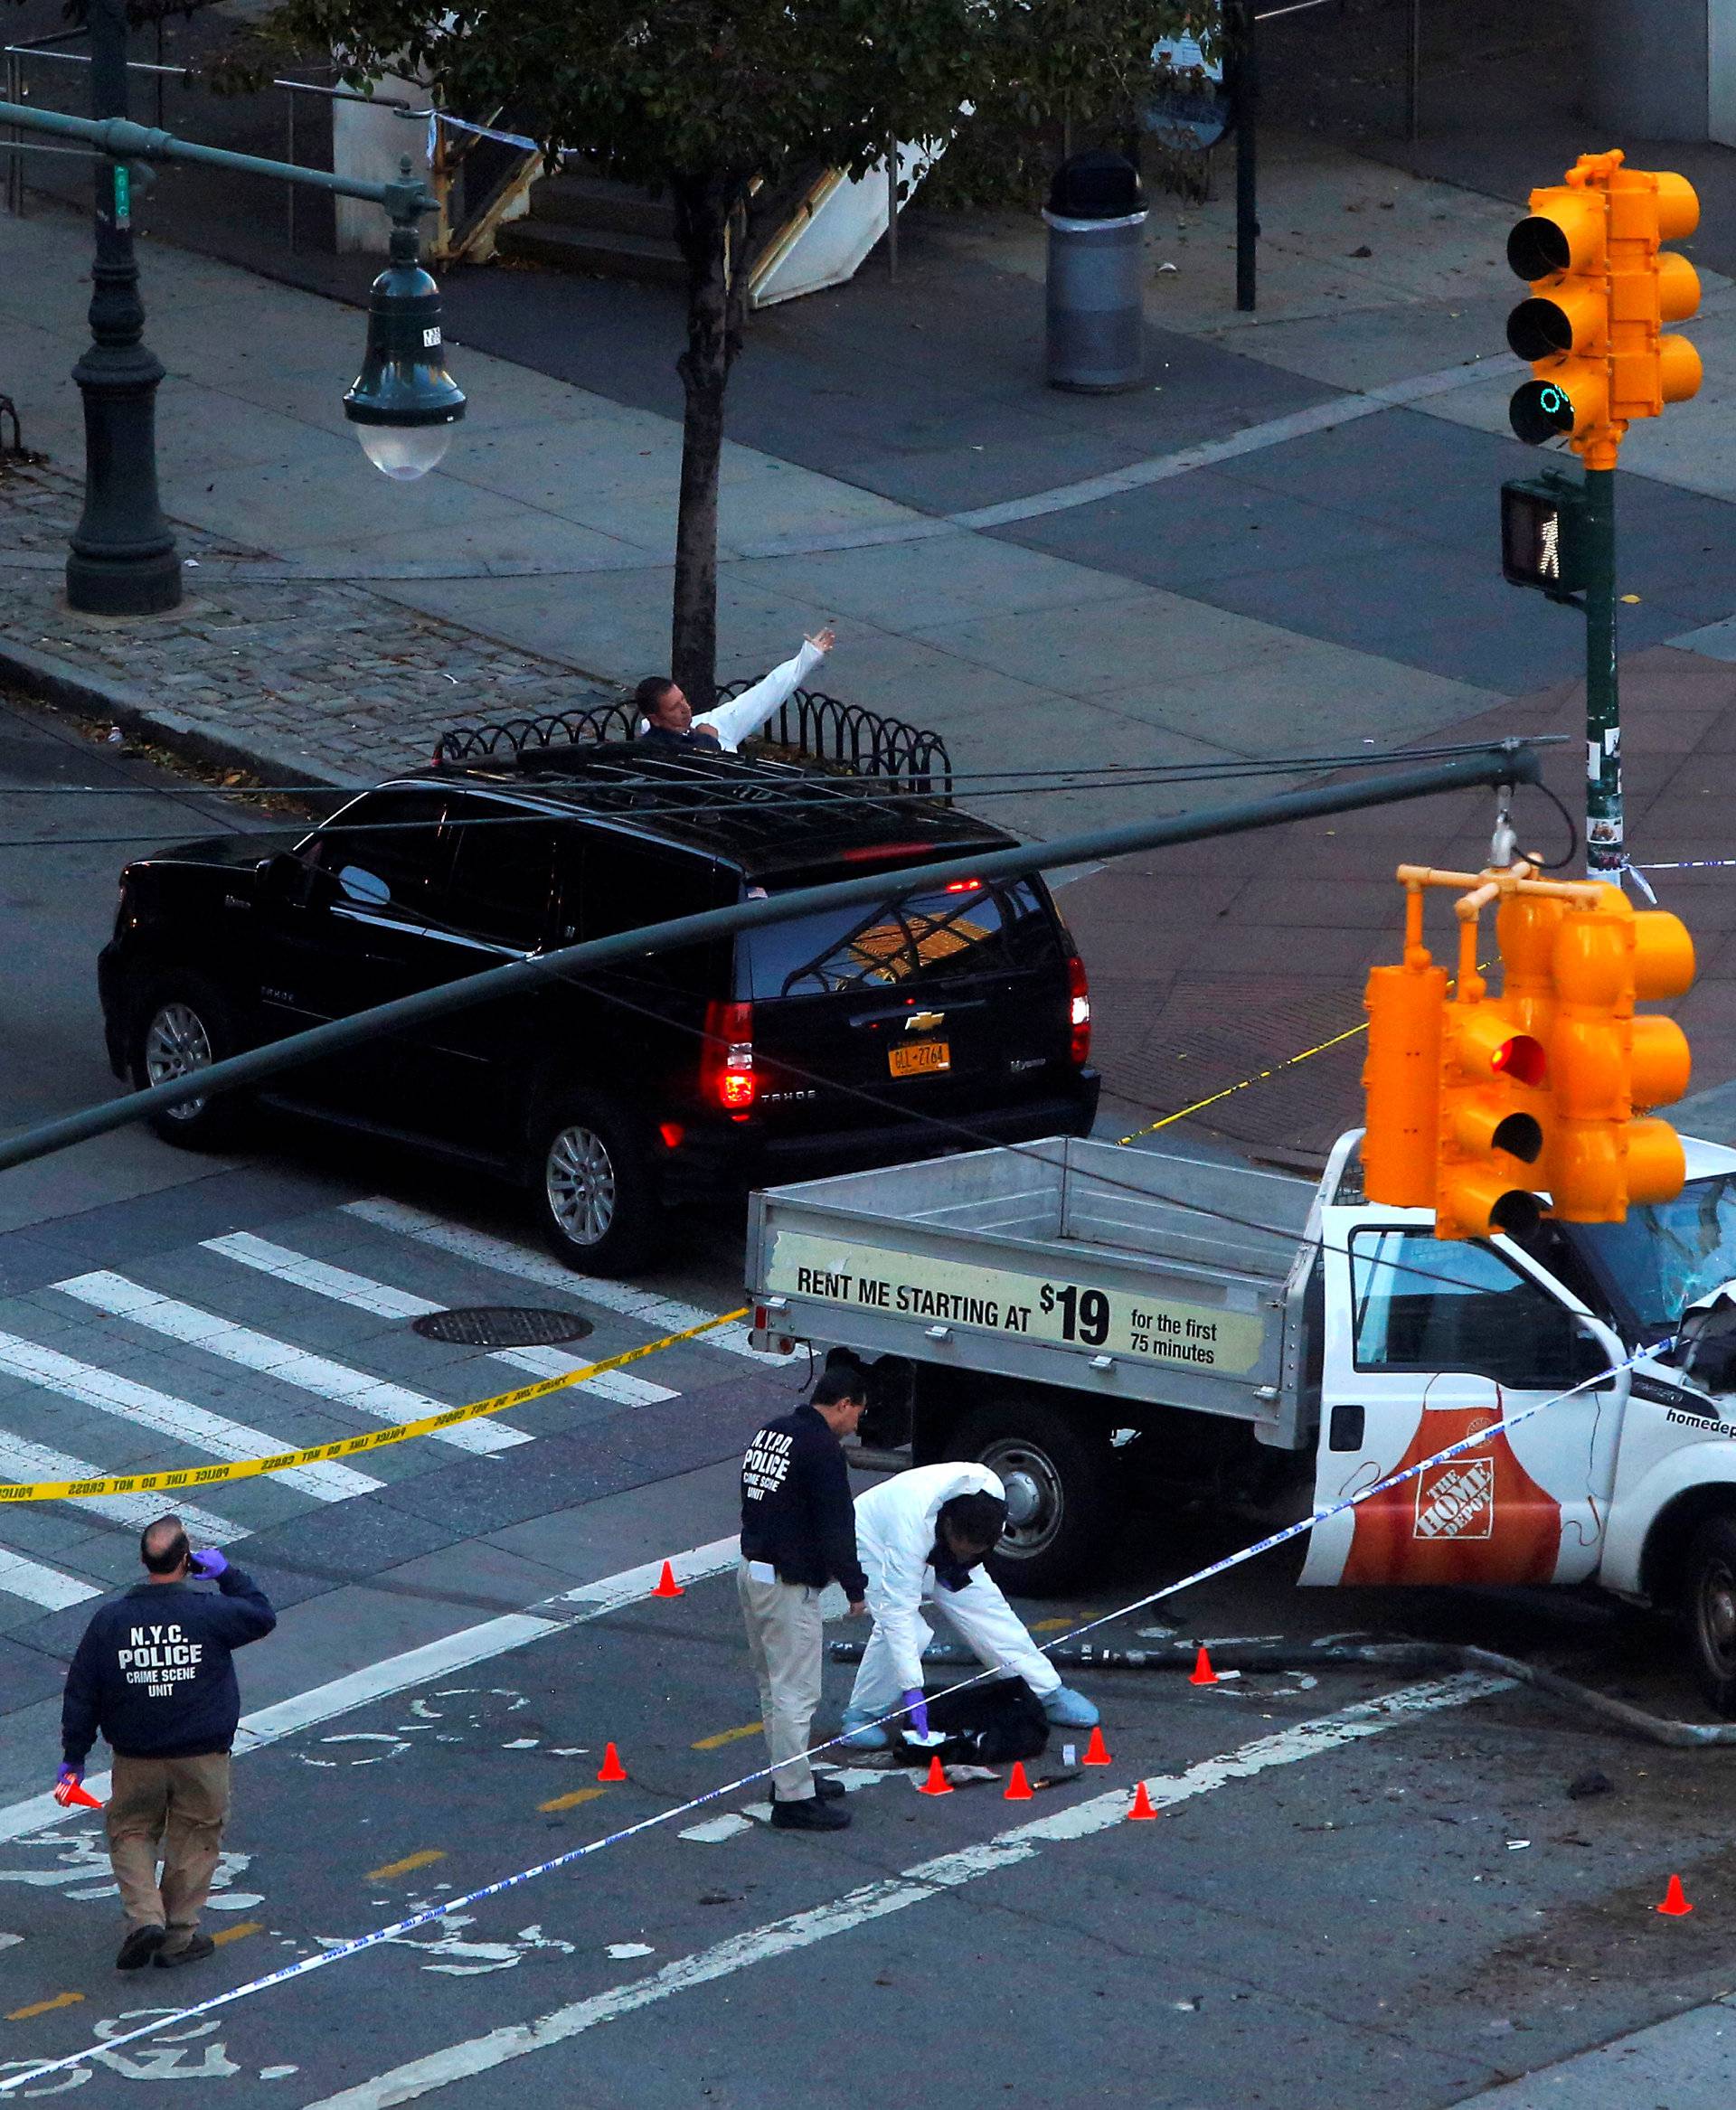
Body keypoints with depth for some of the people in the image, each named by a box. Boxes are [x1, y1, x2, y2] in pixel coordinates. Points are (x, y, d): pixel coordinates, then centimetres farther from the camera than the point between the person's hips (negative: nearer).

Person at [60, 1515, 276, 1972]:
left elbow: (81, 1695, -3)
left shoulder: (110, 1621, -9)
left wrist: (74, 1757, 7)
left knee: (131, 1833, 18)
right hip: (202, 1758, -1)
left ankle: (144, 1915, -2)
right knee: (195, 1840, 14)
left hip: (136, 1760, 1)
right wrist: (226, 1573, 13)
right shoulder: (210, 1613, -15)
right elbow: (262, 1617, 5)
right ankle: (180, 1935, 18)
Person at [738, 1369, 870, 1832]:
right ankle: (794, 1798, -4)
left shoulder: (770, 1433, 13)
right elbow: (837, 1526, -16)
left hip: (750, 1570, 10)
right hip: (788, 1584, -10)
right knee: (795, 1692, -6)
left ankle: (790, 1775, 31)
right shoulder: (822, 1448, -16)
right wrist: (855, 1587, -6)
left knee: (773, 1685, 20)